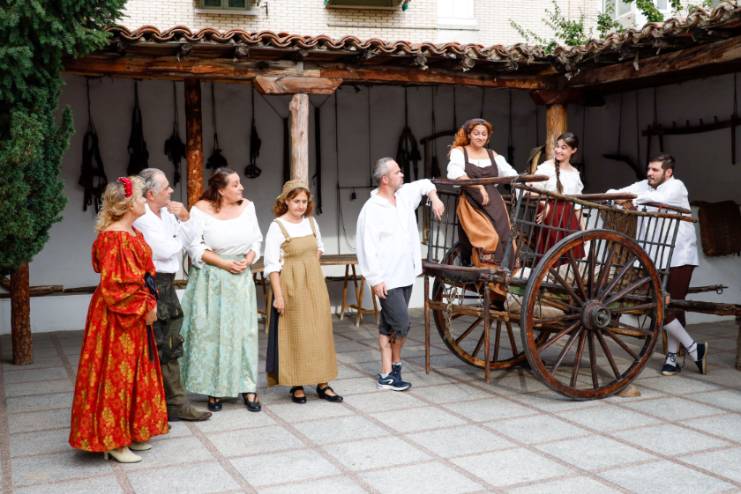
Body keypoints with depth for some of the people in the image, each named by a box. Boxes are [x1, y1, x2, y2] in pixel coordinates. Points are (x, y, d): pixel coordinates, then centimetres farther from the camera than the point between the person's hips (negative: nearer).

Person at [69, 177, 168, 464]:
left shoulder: (132, 233, 9)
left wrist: (148, 304, 8)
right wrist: (144, 308, -16)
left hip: (135, 315, 10)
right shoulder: (114, 238, -20)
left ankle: (130, 433, 27)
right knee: (116, 374, 0)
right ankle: (113, 441, 10)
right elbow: (117, 284, -23)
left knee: (134, 373, 16)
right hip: (117, 317, -10)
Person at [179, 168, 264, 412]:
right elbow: (195, 248, -10)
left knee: (243, 331, 4)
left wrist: (247, 261, -9)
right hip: (211, 279, -3)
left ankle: (248, 388, 10)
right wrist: (225, 264, -16)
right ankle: (214, 390, 12)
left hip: (241, 279, 4)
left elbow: (256, 241, 9)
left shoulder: (247, 206, 4)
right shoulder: (201, 210, -9)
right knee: (211, 332, 2)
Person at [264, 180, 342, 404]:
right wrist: (278, 296, -16)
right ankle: (296, 385, 11)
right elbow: (272, 264, -13)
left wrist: (311, 267, 10)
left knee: (320, 332, 7)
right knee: (295, 335, 0)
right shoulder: (277, 226, -10)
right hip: (291, 286, -5)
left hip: (315, 284, 6)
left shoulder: (311, 222, 7)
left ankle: (322, 383, 15)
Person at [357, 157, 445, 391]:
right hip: (387, 280, -8)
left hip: (406, 275, 8)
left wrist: (434, 198, 11)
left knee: (388, 326, 11)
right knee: (402, 324, -9)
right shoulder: (371, 209, -14)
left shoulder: (405, 196, 9)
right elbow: (367, 248, -17)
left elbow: (424, 184, 30)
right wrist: (375, 280, -19)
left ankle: (387, 375, 16)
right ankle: (395, 365, 12)